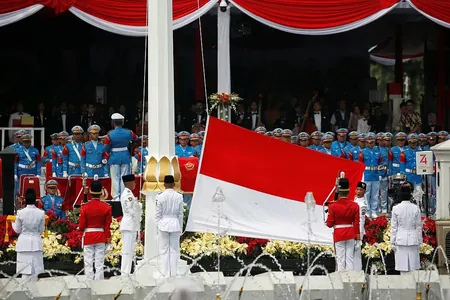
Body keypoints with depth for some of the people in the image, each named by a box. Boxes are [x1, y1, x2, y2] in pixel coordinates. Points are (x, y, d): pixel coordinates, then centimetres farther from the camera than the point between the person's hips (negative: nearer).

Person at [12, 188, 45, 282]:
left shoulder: (20, 213, -10)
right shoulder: (41, 213, -7)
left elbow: (17, 230, 0)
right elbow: (41, 230, 2)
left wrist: (12, 223, 19)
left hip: (23, 243, -1)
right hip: (36, 242, 1)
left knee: (25, 271, 2)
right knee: (34, 270, 7)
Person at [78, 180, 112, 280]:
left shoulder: (85, 207, -8)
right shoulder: (107, 207, -5)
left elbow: (81, 226, -5)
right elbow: (108, 226, -1)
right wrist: (108, 238, 8)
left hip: (88, 237, -1)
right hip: (101, 237, 1)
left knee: (88, 264, 3)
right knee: (99, 264, 3)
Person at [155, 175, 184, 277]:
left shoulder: (160, 197, -9)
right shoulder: (179, 197, -4)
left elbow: (158, 214, -5)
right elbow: (180, 214, 3)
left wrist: (158, 226, 6)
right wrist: (180, 228, 12)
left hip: (163, 224, -2)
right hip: (175, 224, 2)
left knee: (164, 250, 4)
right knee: (174, 250, 7)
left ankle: (166, 273, 4)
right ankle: (173, 273, 7)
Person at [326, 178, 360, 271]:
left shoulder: (333, 206, -9)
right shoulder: (355, 206, -3)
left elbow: (329, 224, -6)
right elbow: (356, 224, 0)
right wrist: (358, 239, 5)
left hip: (338, 235, -2)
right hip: (351, 235, 2)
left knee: (340, 260, 2)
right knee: (350, 259, 5)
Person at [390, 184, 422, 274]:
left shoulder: (396, 208, -5)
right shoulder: (415, 208, -3)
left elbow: (394, 227, -1)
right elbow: (418, 227, 3)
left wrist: (393, 242, 6)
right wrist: (419, 242, 12)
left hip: (401, 240, -1)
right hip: (413, 239, 1)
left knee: (403, 268, 0)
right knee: (414, 269, 4)